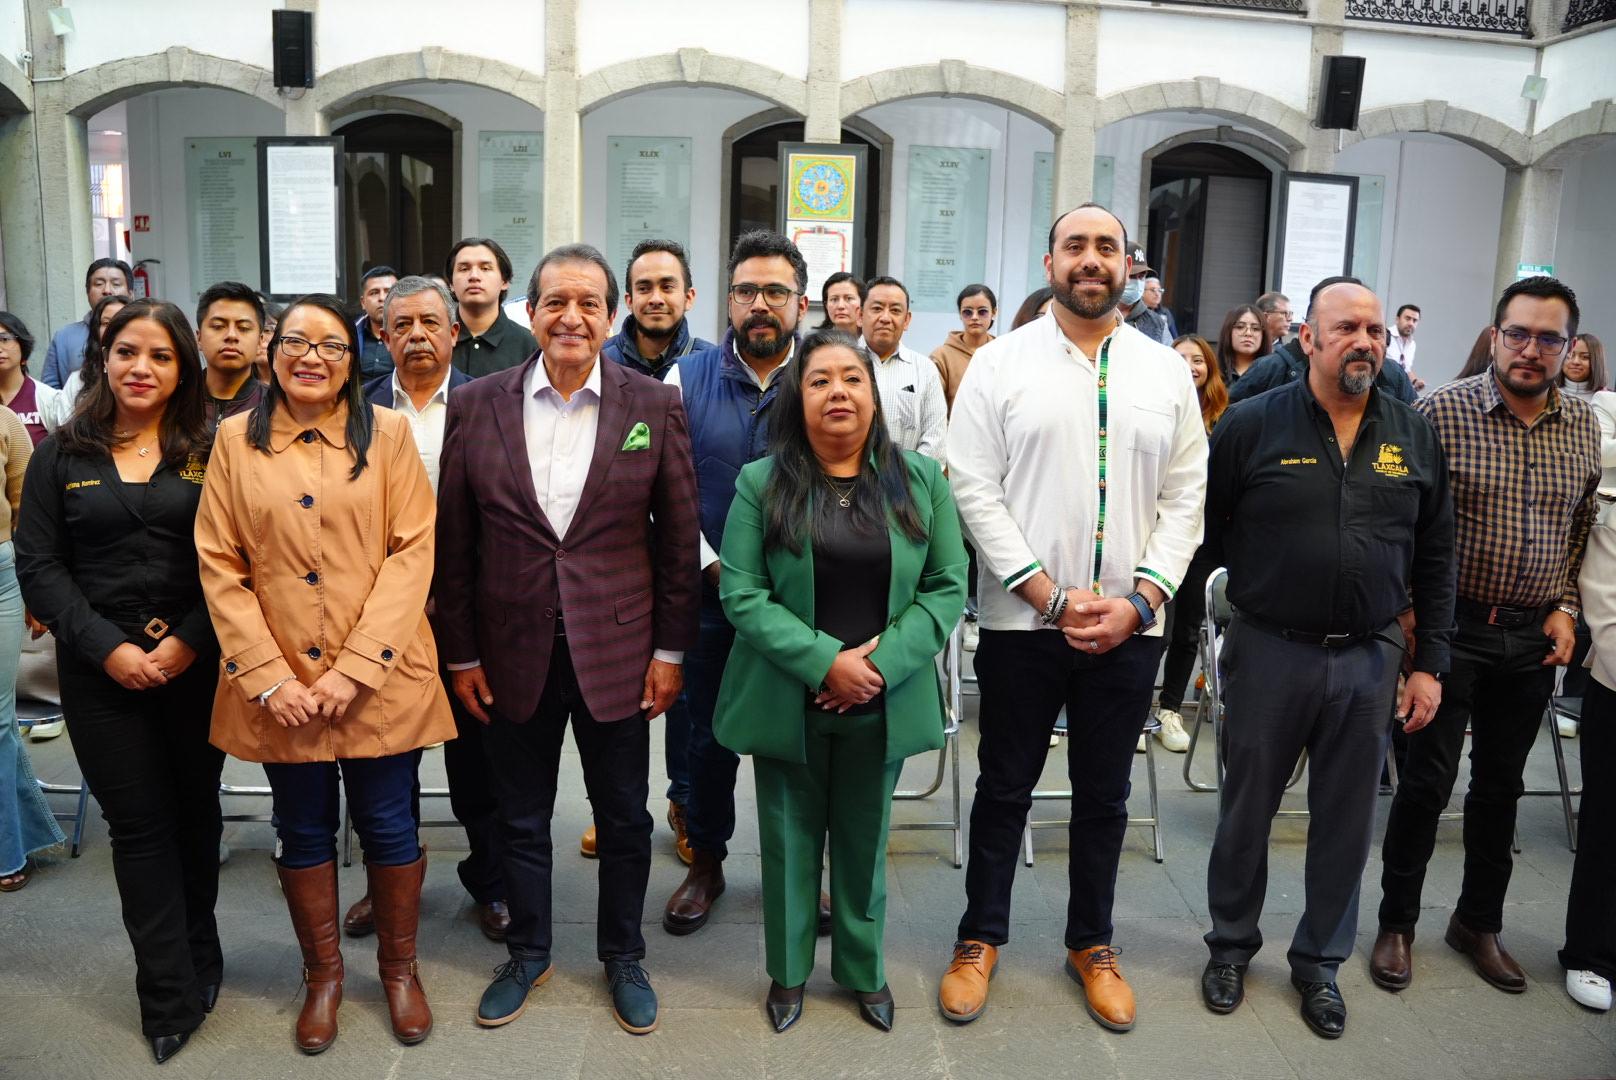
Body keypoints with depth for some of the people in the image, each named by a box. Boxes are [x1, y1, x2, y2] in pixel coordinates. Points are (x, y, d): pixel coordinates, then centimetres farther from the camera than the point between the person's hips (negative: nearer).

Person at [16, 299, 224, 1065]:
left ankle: (197, 957, 31)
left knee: (195, 810, 11)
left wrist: (189, 640, -13)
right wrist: (108, 648, -10)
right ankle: (173, 995, 13)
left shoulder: (209, 454, 3)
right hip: (101, 672, 0)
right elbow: (39, 564, 1)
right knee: (138, 823, 4)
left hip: (197, 664, 0)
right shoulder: (61, 455, 6)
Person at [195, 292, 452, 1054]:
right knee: (304, 832, 13)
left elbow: (412, 550, -6)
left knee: (388, 827, 8)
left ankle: (399, 967, 30)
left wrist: (357, 666, -14)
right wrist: (269, 675, -9)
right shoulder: (236, 439, 4)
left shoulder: (388, 433, 0)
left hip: (379, 678, -1)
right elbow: (220, 564, 1)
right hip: (279, 686, 1)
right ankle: (322, 973, 33)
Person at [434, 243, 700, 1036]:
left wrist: (670, 650, -3)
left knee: (624, 819, 14)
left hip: (616, 650, -1)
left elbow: (676, 539, -1)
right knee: (520, 819, 17)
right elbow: (454, 544, 2)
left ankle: (623, 958, 35)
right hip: (513, 653, 1)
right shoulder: (475, 406, -2)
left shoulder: (654, 406, -3)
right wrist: (461, 654, 1)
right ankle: (527, 956, 38)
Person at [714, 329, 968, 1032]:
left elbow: (948, 587, -1)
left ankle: (865, 971, 36)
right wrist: (827, 661, -18)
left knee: (866, 841, 16)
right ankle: (787, 973, 34)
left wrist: (883, 660, -14)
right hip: (787, 702, -1)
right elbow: (741, 594, -9)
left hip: (883, 703, 1)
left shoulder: (920, 481, 2)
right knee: (791, 839, 13)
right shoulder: (761, 484, -3)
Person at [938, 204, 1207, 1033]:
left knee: (1104, 795, 15)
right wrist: (1053, 598, -13)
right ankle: (980, 938, 29)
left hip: (1129, 626, 3)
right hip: (1021, 621, -2)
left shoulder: (1166, 371, 6)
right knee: (1005, 787, 11)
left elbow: (1184, 498, 4)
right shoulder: (999, 362, -2)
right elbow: (975, 490, -8)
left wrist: (1139, 601, -9)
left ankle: (1092, 943, 33)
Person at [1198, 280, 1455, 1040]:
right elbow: (1205, 529, -2)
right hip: (1270, 653, -2)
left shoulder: (1414, 435, 3)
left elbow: (1435, 558, 7)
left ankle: (1320, 960, 32)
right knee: (1246, 808, 12)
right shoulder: (1253, 425, -7)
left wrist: (1429, 662, 5)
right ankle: (1231, 945, 32)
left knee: (1346, 820, 13)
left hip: (1370, 659, 3)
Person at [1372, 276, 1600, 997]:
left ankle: (1480, 923, 32)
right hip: (1452, 627, -4)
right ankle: (1396, 924, 19)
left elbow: (1584, 529, 13)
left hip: (1535, 637, 4)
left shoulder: (1585, 428, 5)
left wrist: (1566, 608, 3)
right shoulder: (1442, 412, -10)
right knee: (1428, 781, 1)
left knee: (1501, 785, 15)